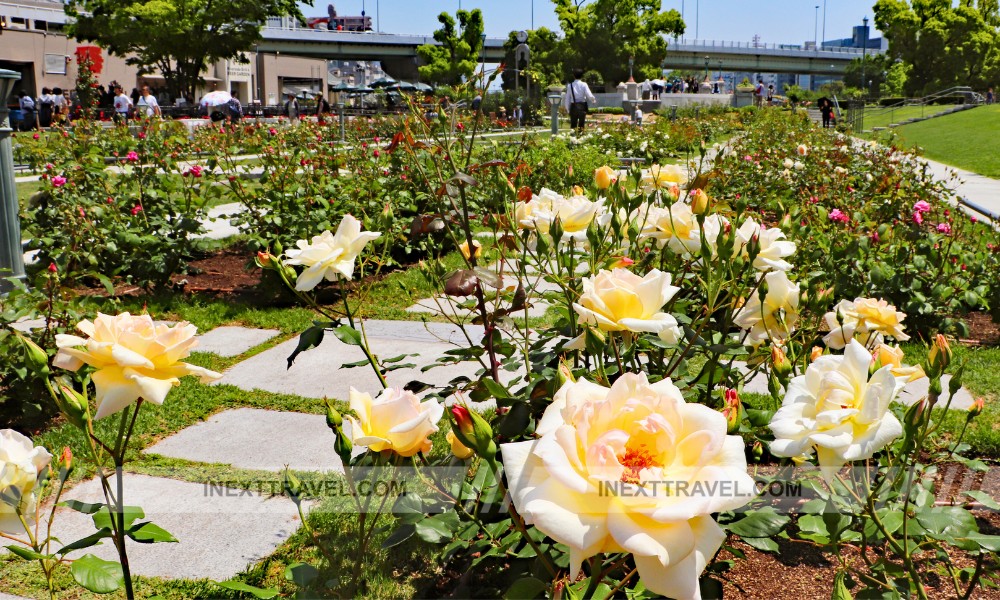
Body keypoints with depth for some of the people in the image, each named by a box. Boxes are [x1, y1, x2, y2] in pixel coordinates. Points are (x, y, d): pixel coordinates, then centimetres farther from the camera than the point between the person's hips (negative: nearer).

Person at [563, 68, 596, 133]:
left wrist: (567, 109, 9)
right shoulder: (584, 85, -5)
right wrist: (594, 100, 12)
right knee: (581, 125, 5)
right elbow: (589, 95, -9)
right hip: (582, 106, -1)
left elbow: (567, 98, 2)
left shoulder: (570, 85, 0)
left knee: (573, 125, 7)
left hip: (573, 107, 1)